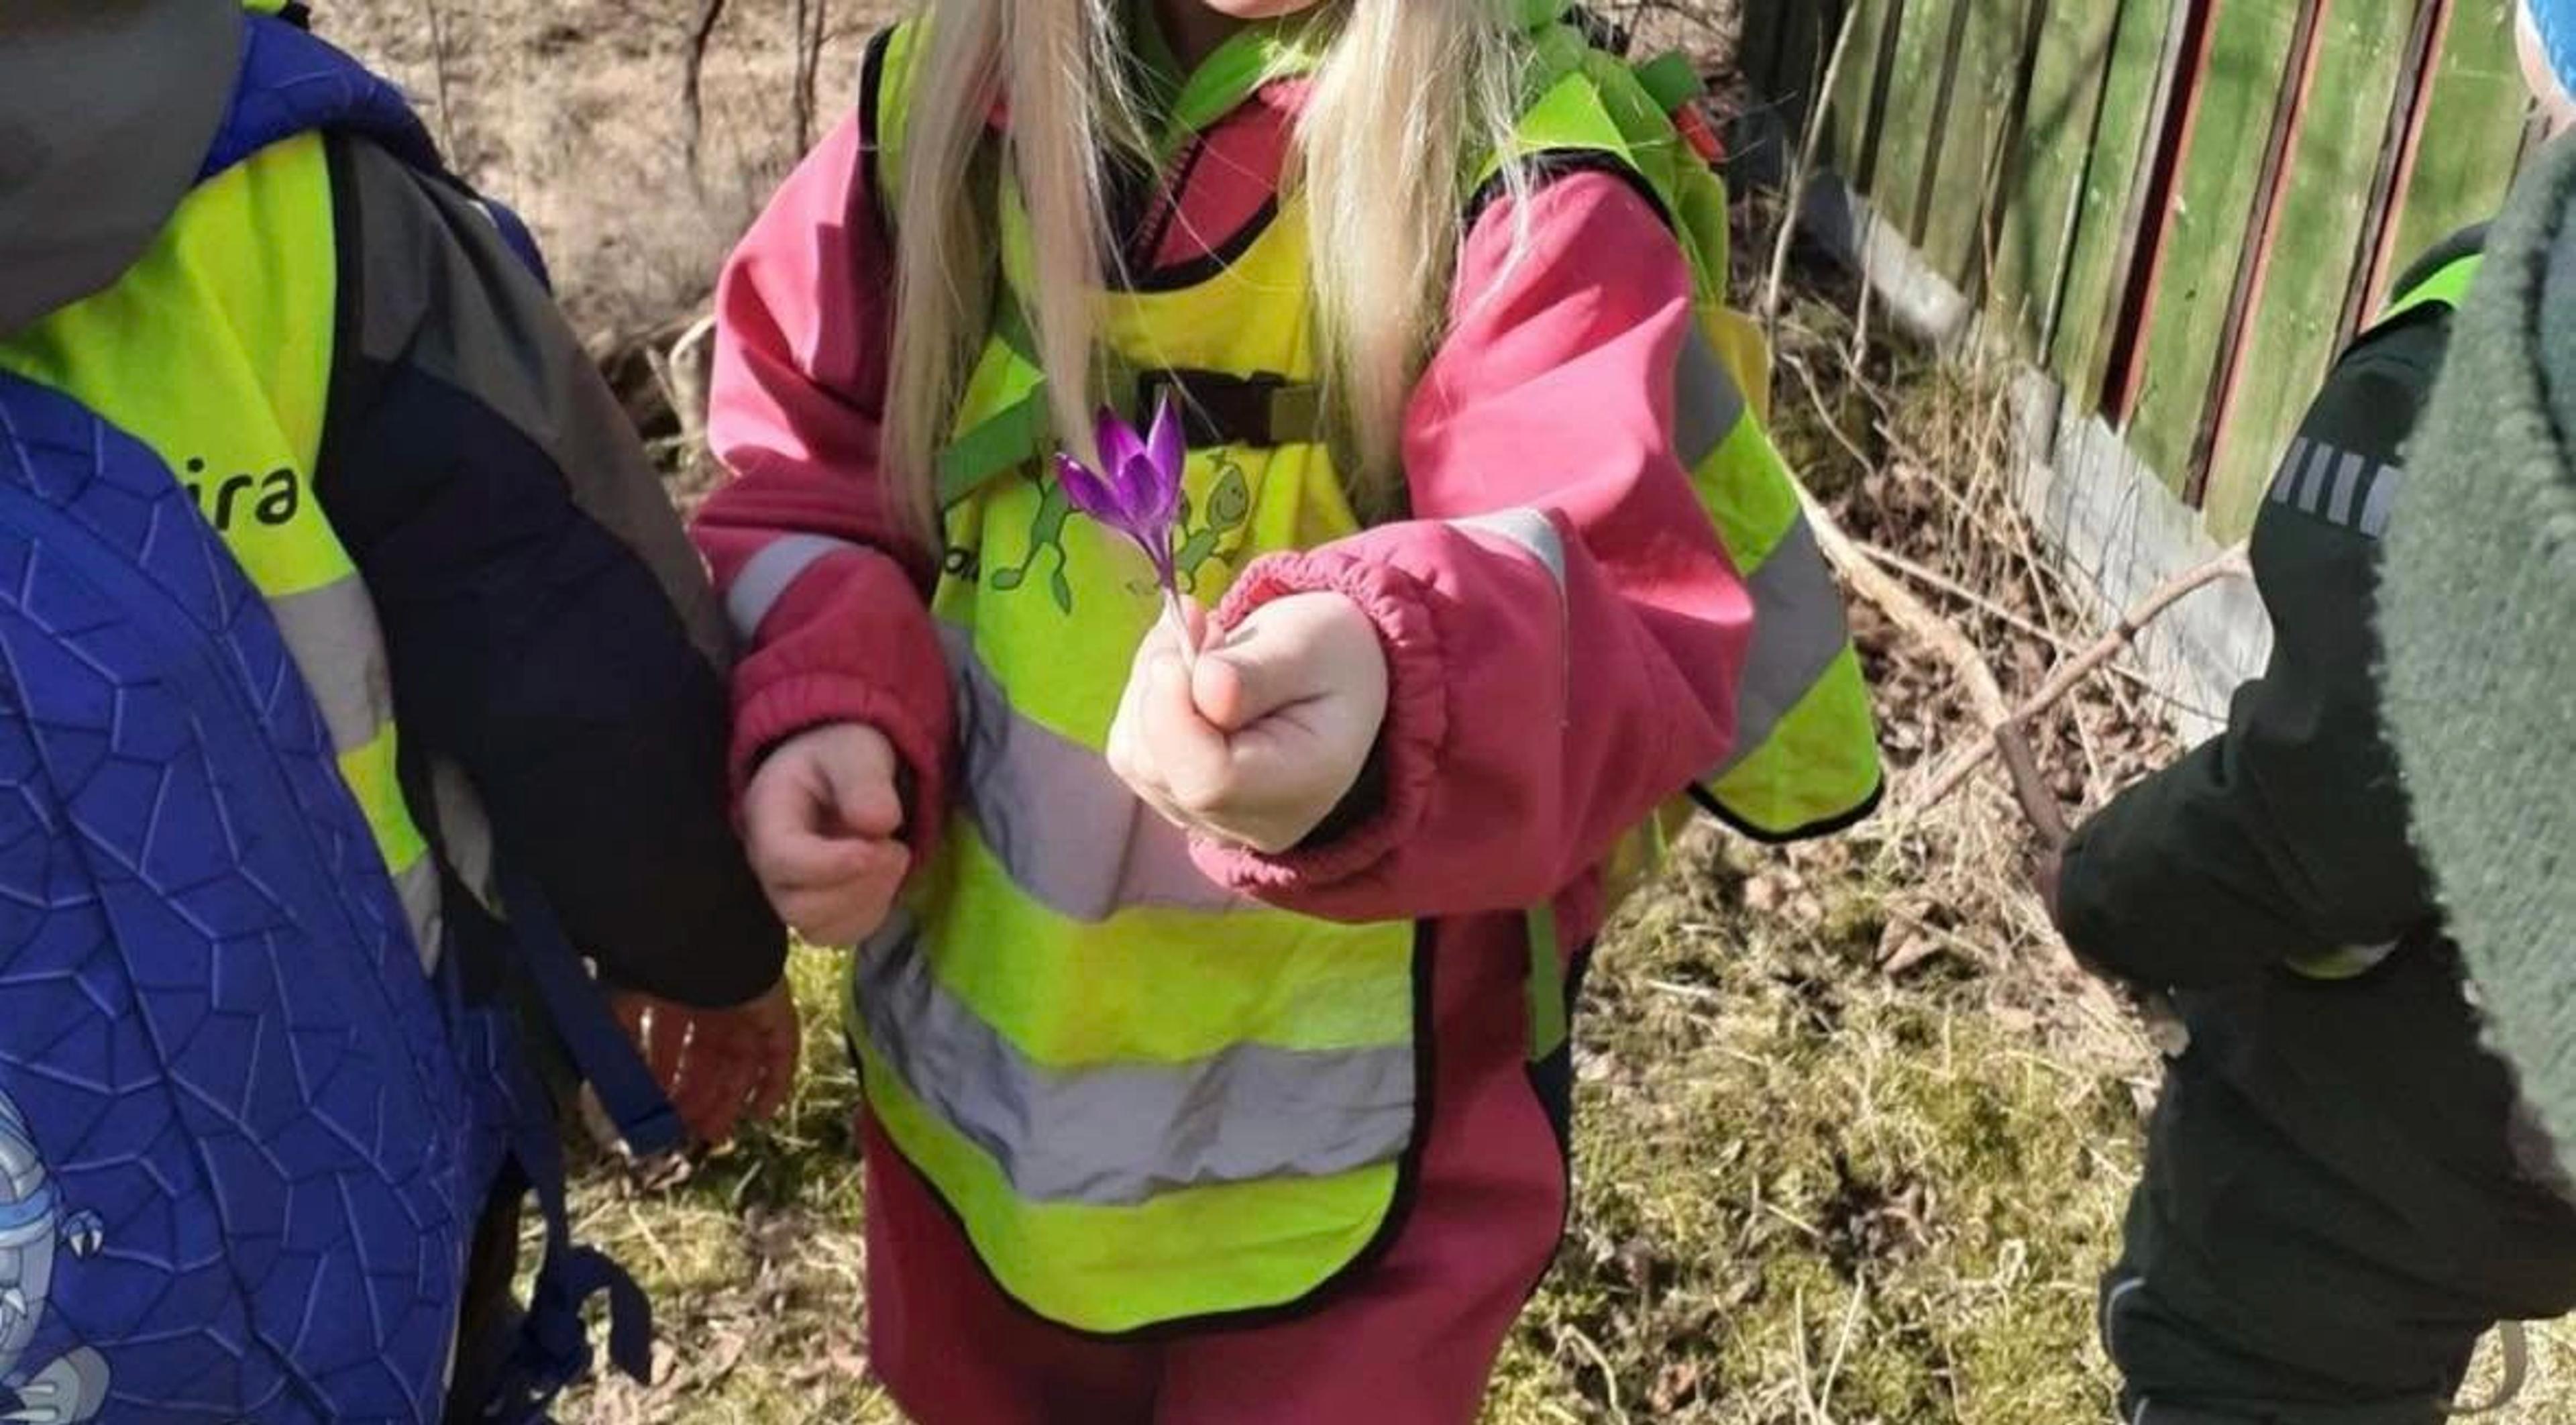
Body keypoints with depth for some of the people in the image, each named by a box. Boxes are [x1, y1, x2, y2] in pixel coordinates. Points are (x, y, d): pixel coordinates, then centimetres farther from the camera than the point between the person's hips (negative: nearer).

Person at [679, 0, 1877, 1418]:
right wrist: (824, 706, -17)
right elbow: (805, 468, 3)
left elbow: (1601, 621, -34)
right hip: (966, 1065, 5)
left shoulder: (1529, 183, -20)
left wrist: (1396, 688, -57)